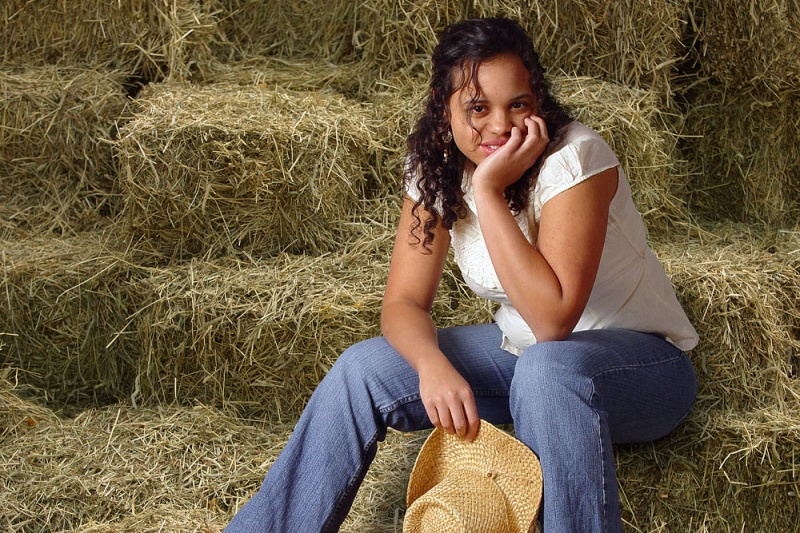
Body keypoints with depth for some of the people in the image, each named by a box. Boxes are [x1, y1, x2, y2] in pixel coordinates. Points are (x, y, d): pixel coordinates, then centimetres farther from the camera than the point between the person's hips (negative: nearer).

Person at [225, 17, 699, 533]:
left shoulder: (573, 156, -25)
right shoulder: (439, 168, -7)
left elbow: (553, 320, -31)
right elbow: (404, 301, -10)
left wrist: (489, 190, -33)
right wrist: (431, 363, -31)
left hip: (641, 360, -5)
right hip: (522, 350, 5)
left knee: (548, 367, -39)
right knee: (364, 368, -11)